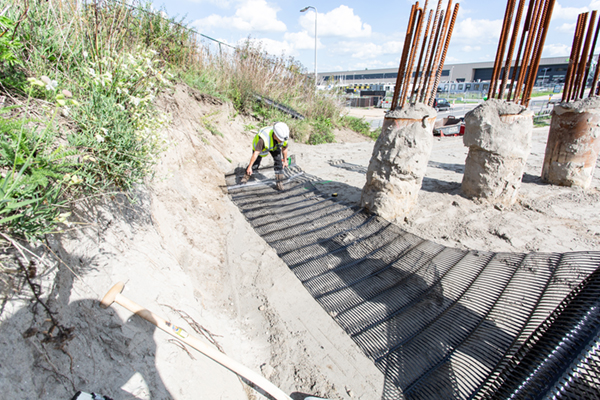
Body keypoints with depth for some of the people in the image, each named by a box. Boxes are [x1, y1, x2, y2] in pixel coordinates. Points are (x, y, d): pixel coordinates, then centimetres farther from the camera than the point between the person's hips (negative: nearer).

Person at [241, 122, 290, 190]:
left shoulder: (283, 136, -31)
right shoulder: (264, 139, -46)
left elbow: (284, 149, -11)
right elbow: (256, 153, -42)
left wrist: (285, 160, 3)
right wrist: (249, 167, -36)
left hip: (274, 146, 3)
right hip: (260, 145, -3)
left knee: (278, 161, -13)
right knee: (255, 163, -1)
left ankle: (279, 182, 0)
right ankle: (247, 175, 29)